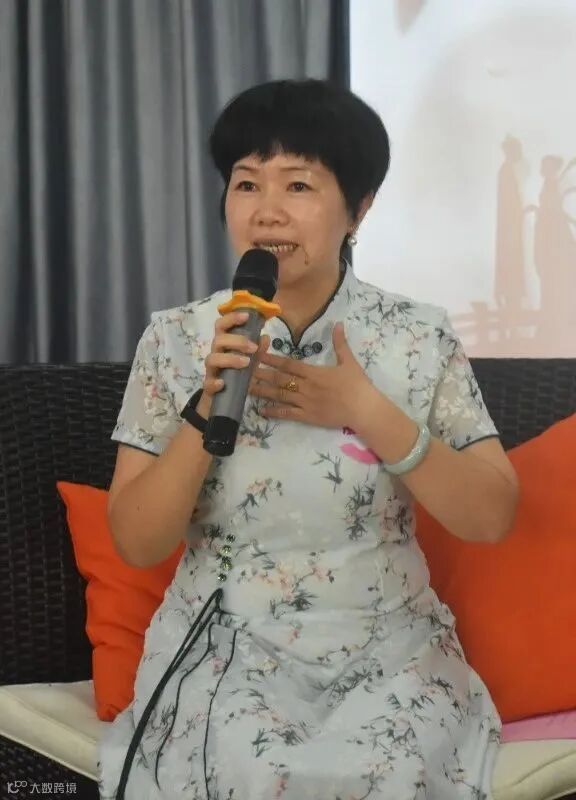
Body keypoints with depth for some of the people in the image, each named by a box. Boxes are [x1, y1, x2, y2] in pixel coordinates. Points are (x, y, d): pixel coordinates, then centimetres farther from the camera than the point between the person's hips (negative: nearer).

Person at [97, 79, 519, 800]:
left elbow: (491, 516, -7)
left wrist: (367, 411, -18)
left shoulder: (417, 337, -4)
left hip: (386, 663, 1)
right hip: (224, 663, 0)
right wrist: (208, 410, -22)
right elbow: (136, 543, -7)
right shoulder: (175, 340, -4)